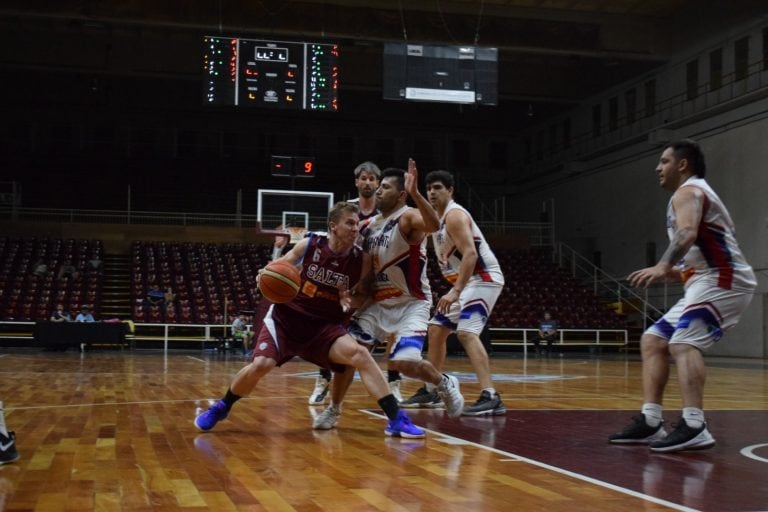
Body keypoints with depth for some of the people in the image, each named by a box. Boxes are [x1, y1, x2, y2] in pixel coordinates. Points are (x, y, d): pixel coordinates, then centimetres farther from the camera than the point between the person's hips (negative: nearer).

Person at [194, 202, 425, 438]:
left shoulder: (362, 260, -7)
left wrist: (351, 301, -14)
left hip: (324, 325, 1)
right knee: (260, 365, -19)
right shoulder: (308, 245, -9)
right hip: (286, 317, -1)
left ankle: (396, 419, -20)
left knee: (359, 354, -23)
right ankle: (220, 408, 11)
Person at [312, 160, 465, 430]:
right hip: (378, 302, 6)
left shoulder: (410, 218, -16)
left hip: (412, 304, -6)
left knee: (403, 362, -20)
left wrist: (415, 193, -52)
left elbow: (434, 225, -41)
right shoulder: (368, 226, 6)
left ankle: (445, 384, 11)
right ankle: (333, 410, 13)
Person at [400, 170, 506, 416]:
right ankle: (430, 391, 25)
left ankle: (491, 398, -31)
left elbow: (470, 254, -27)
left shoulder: (454, 215, -16)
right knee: (436, 330, 14)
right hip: (465, 280, 11)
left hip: (483, 278, -11)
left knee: (466, 332, -25)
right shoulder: (438, 218, 14)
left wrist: (455, 291, -33)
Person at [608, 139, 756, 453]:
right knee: (652, 341, 9)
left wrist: (664, 266, -42)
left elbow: (687, 233, -29)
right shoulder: (695, 193, 25)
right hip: (712, 282, 11)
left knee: (683, 343, -27)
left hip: (722, 281, -11)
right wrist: (674, 272, 18)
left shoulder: (688, 191, -7)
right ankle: (650, 422, 6)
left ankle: (694, 428, -36)